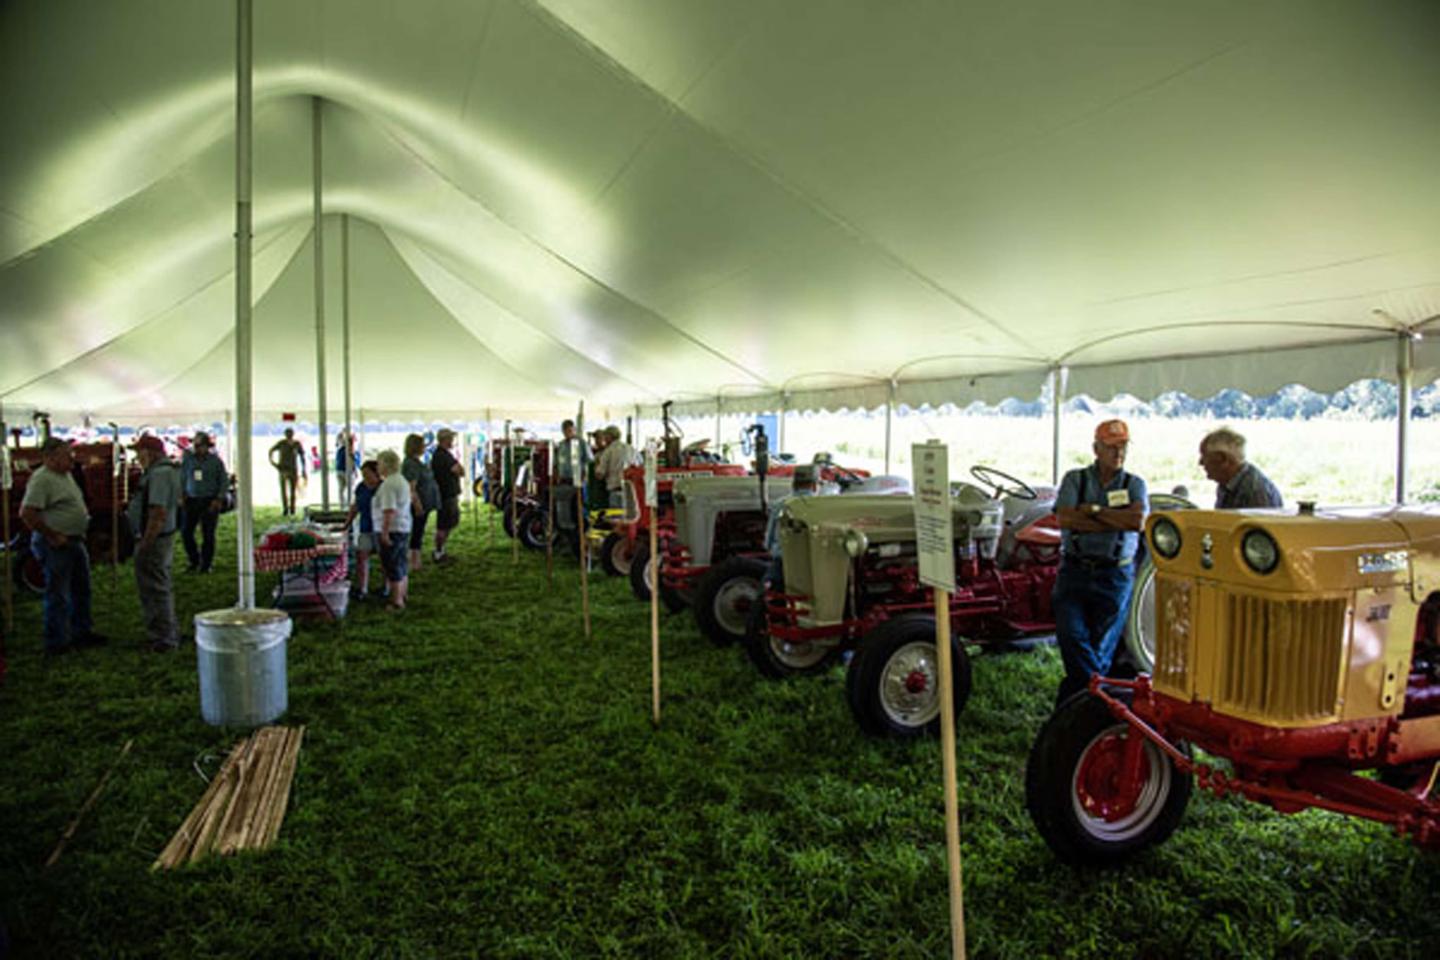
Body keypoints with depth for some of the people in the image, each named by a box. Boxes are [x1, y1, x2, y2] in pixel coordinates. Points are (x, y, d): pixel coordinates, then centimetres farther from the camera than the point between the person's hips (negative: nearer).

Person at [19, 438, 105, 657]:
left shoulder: (66, 475, 11)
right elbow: (27, 514, -25)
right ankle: (56, 644, 9)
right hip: (56, 546, -10)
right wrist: (53, 536, -20)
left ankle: (82, 633, 32)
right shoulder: (41, 479, -18)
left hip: (75, 541, 10)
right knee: (58, 596, -1)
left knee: (81, 590, 19)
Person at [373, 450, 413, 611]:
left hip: (392, 529, -10)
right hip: (404, 527, 10)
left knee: (393, 567, -1)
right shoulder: (402, 480, 11)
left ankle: (397, 601, 4)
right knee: (402, 563, 20)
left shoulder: (388, 484, -20)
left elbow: (389, 511, -25)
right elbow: (410, 499, 24)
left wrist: (384, 532, -23)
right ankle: (404, 594, 32)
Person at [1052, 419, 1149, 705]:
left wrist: (1094, 510, -10)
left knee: (1100, 646, 2)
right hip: (1074, 571, 0)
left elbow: (1138, 521, -11)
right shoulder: (1075, 479, 6)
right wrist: (1118, 522, -9)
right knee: (1071, 634, -14)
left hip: (1115, 574, 0)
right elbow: (1064, 519, -11)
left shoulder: (1135, 484, 8)